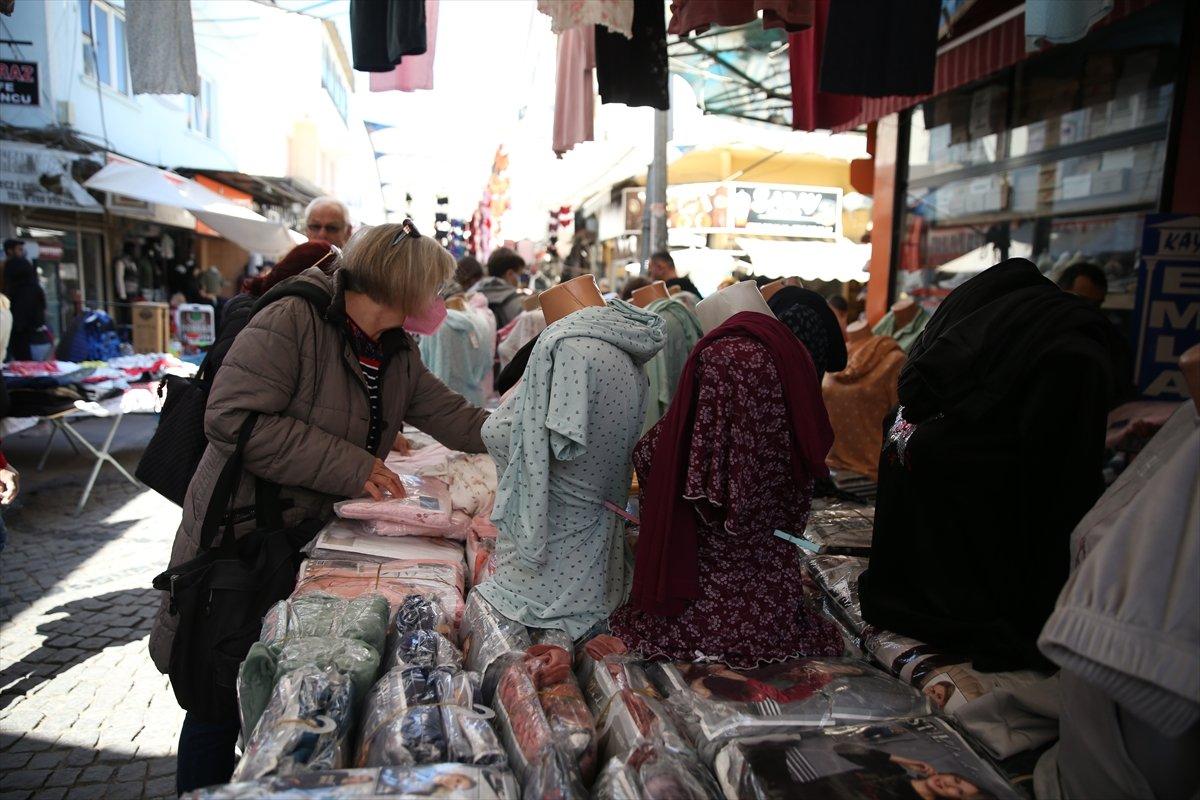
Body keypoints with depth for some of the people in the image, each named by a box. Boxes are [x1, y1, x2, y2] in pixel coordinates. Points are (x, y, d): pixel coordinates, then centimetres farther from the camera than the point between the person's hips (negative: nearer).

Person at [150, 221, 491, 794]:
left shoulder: (398, 355, 5)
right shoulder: (291, 321, -20)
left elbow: (454, 419, 11)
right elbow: (232, 419, -27)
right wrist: (350, 467, -26)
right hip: (239, 538, -7)